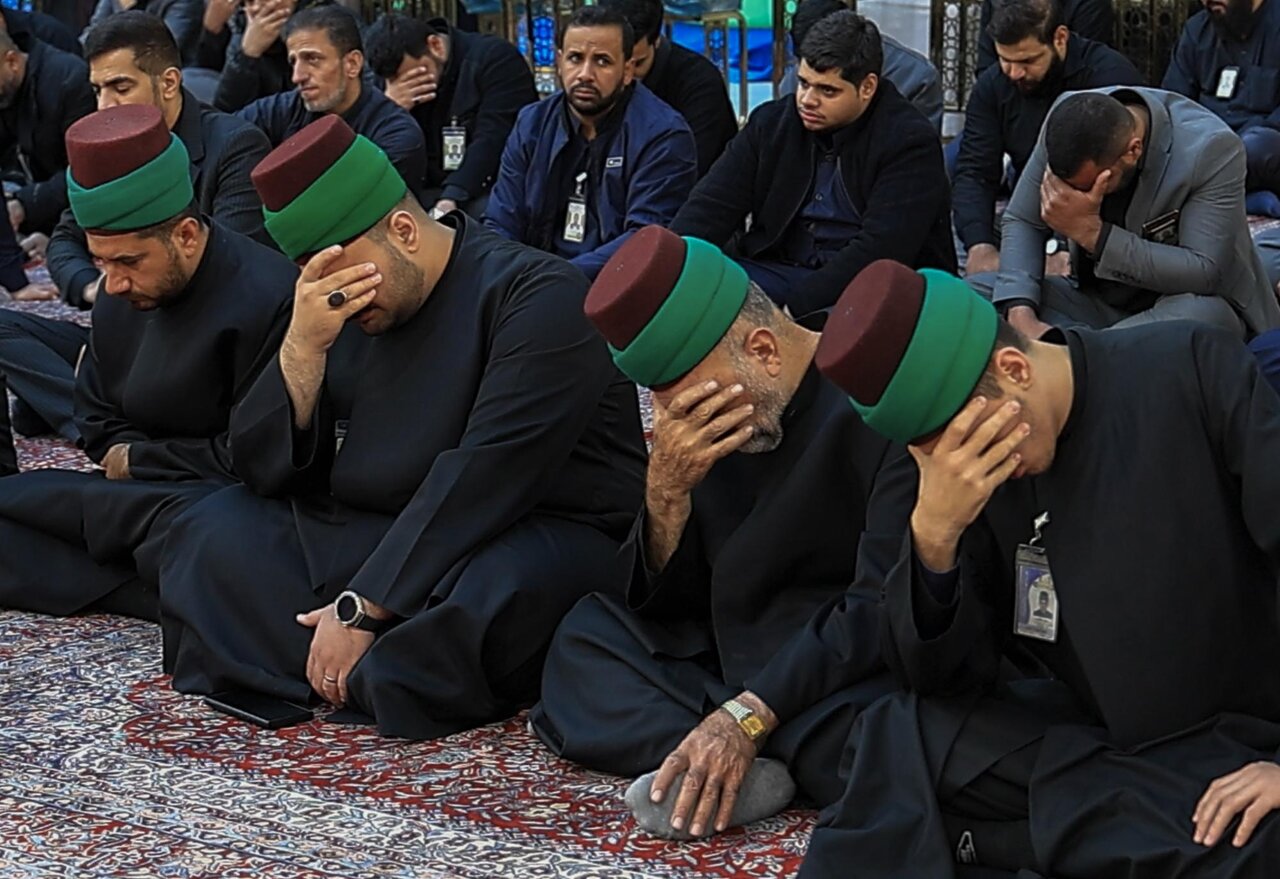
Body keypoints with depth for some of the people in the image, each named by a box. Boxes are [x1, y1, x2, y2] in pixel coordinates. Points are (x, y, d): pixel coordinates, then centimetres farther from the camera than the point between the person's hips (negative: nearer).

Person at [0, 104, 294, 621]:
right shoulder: (120, 299, 8)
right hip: (143, 497, 9)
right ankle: (156, 595, -22)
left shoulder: (268, 300, -18)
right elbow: (98, 426, 17)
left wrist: (138, 460, -4)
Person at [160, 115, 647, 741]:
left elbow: (484, 477, -24)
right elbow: (264, 472, 1)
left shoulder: (535, 296, -15)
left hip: (543, 533, -7)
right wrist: (302, 346, -15)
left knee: (494, 590, -40)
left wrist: (360, 609, -26)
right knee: (217, 533, -9)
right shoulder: (337, 307, 8)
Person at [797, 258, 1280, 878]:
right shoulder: (973, 472, -2)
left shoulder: (1193, 369, -14)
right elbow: (943, 680, -3)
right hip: (1090, 738, 3)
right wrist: (934, 534, -21)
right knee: (899, 742, -20)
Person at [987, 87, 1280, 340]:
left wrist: (1092, 233, -33)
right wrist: (1021, 316, -23)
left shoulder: (1212, 149, -25)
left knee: (1198, 315, -40)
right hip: (1098, 301, 5)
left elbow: (1204, 273, -27)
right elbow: (1022, 222, -5)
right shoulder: (1068, 122, -13)